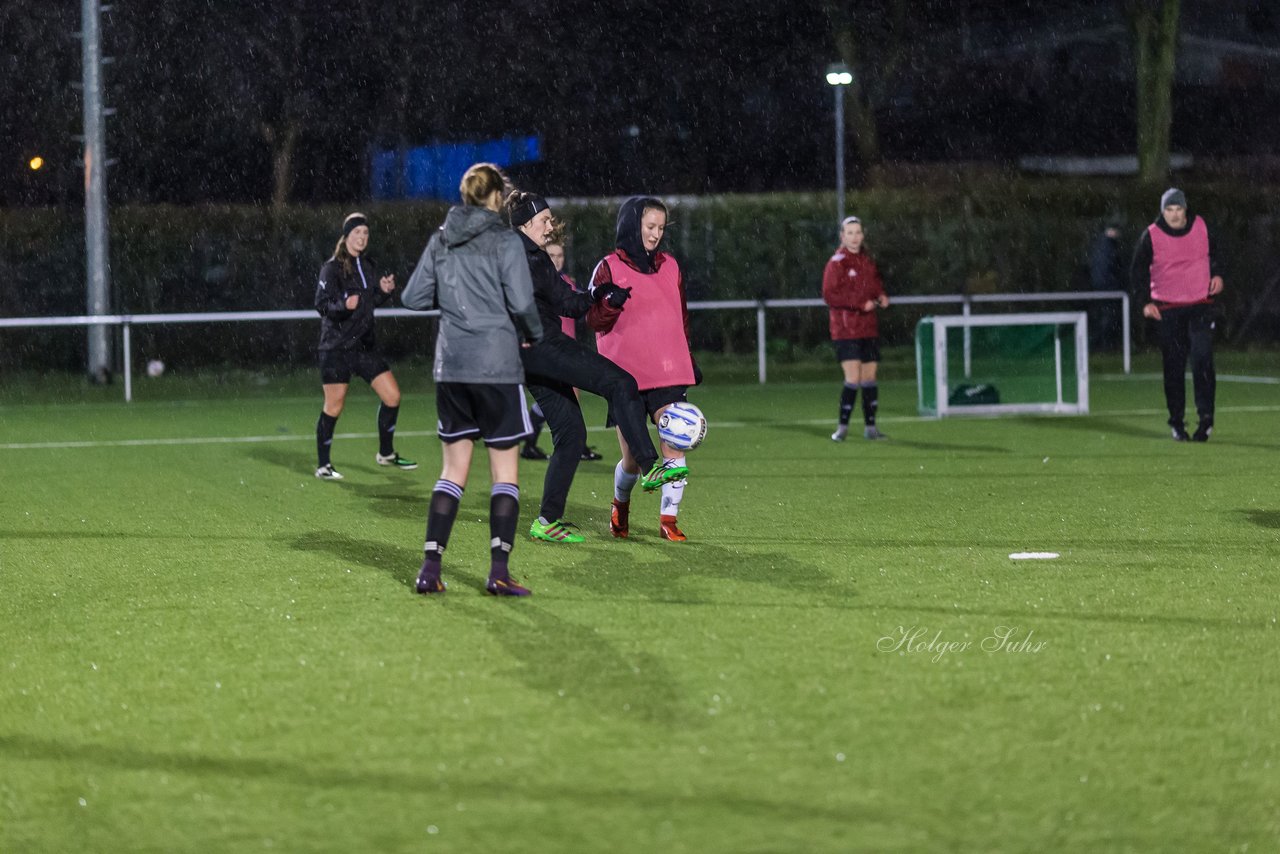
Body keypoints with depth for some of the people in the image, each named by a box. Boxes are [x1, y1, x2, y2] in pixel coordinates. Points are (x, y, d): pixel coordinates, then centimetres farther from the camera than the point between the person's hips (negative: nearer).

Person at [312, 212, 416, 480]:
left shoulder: (367, 267, 11)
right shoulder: (332, 268, -10)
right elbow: (321, 304, -16)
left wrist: (384, 291, 3)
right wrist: (344, 305, -33)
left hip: (365, 345, 7)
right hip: (337, 348, -7)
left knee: (392, 396, 3)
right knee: (333, 407, -3)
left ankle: (386, 453, 21)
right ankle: (323, 465, 10)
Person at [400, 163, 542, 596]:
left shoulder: (440, 241, 7)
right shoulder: (505, 242, -8)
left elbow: (413, 297, 8)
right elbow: (521, 301, -13)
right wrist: (534, 334, 6)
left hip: (450, 365, 5)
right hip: (497, 365, -5)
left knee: (453, 468, 12)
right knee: (505, 470, 2)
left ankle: (430, 566, 6)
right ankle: (499, 571, -4)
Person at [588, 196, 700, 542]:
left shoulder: (669, 267, 12)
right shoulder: (609, 268, 0)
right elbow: (594, 320, -4)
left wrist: (690, 363, 20)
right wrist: (611, 304, -24)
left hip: (668, 374, 3)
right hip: (626, 376, -3)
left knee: (674, 445, -13)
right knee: (632, 458, 4)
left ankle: (669, 519, -6)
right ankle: (620, 505, 33)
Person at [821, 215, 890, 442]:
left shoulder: (868, 262, 13)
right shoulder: (837, 263, -7)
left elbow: (877, 285, 25)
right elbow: (829, 295, -14)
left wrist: (881, 297, 1)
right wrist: (861, 304, -19)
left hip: (869, 328, 6)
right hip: (846, 328, -6)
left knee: (869, 377, 7)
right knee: (853, 378, -12)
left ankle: (870, 426, 15)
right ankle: (842, 427, -2)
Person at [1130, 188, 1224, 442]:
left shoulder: (1200, 227, 2)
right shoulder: (1151, 236, -5)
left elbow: (1212, 253, 21)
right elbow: (1138, 270, -1)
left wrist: (1216, 274, 3)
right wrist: (1145, 301, -12)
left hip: (1200, 304, 1)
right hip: (1167, 309, -1)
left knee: (1202, 359, -13)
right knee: (1173, 366, 2)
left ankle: (1206, 418, -12)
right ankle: (1176, 422, 11)